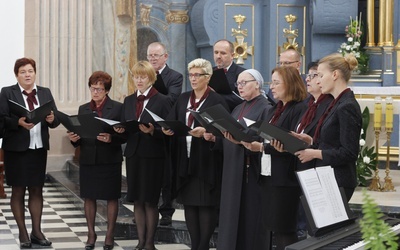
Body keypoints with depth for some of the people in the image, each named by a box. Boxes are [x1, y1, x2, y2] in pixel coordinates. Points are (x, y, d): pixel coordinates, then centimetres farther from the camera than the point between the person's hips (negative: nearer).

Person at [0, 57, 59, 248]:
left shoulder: (45, 93, 10)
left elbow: (56, 120, 7)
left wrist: (52, 119, -15)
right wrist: (18, 122, -26)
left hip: (39, 148, 4)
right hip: (16, 149, -3)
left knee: (37, 190, 8)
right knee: (18, 190, 4)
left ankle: (36, 231, 15)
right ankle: (22, 233, 11)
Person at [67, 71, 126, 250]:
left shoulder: (118, 108, -3)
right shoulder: (83, 109, 10)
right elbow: (79, 136, 11)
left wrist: (111, 138, -24)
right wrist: (74, 138, -11)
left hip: (110, 160, -3)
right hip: (88, 160, 4)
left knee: (111, 197, 4)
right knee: (89, 197, 7)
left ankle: (110, 235, 13)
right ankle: (91, 234, 19)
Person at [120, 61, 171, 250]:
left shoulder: (162, 101, -5)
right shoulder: (128, 101, 12)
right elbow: (124, 128, 12)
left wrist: (152, 131, -25)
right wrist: (120, 130, -10)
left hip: (153, 156, -5)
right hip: (133, 154, 5)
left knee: (150, 200, 0)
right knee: (137, 200, 8)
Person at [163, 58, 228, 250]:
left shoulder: (217, 101, -5)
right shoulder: (183, 99, 13)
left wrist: (205, 132, -27)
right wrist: (167, 130, -13)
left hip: (207, 162, -6)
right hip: (185, 160, 6)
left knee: (206, 205, -3)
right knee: (189, 204, 7)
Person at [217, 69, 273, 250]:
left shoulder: (266, 109, -7)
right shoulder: (238, 109, 18)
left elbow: (266, 140, -17)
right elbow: (229, 135, 17)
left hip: (251, 169, -8)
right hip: (232, 169, 8)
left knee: (250, 215, -4)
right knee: (232, 216, 8)